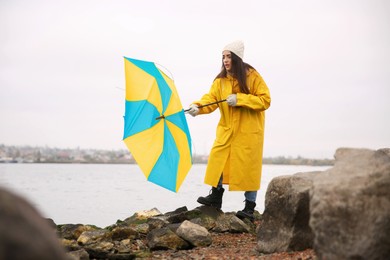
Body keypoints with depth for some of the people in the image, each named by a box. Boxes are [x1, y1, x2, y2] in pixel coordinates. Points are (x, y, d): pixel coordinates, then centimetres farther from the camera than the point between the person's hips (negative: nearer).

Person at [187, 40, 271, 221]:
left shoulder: (252, 76, -7)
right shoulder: (220, 80, 7)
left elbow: (265, 100, -12)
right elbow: (211, 98, -5)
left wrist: (239, 99, -21)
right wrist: (198, 106, -26)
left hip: (248, 131, -4)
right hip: (227, 129, 5)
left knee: (248, 166, -2)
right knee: (217, 160, -2)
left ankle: (250, 208, 7)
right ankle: (215, 197, 13)